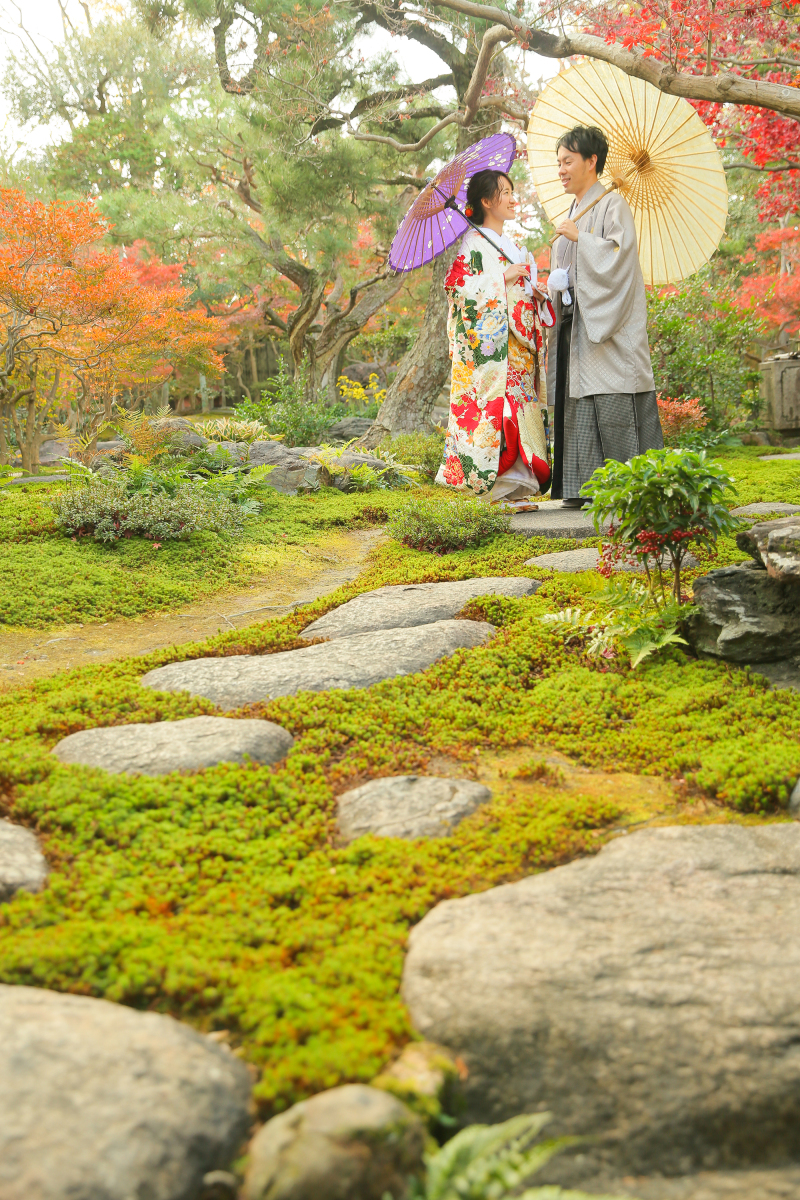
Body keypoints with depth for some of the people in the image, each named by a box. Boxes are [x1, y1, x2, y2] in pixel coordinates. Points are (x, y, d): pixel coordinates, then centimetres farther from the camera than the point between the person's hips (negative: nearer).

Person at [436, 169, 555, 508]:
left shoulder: (514, 247, 23)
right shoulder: (473, 243, -2)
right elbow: (460, 287, -13)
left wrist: (539, 294, 6)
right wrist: (503, 278, -15)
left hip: (519, 344, 8)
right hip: (488, 343, -8)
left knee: (520, 405, 3)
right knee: (494, 406, -13)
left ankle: (518, 486, 5)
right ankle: (500, 489, -12)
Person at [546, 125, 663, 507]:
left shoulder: (613, 205, -3)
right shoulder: (574, 216, 21)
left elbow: (619, 254, -16)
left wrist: (579, 238, -12)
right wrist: (557, 283, 6)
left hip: (609, 327, -8)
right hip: (576, 325, 8)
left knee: (615, 413, -11)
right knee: (578, 407, 3)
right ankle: (588, 485, 5)